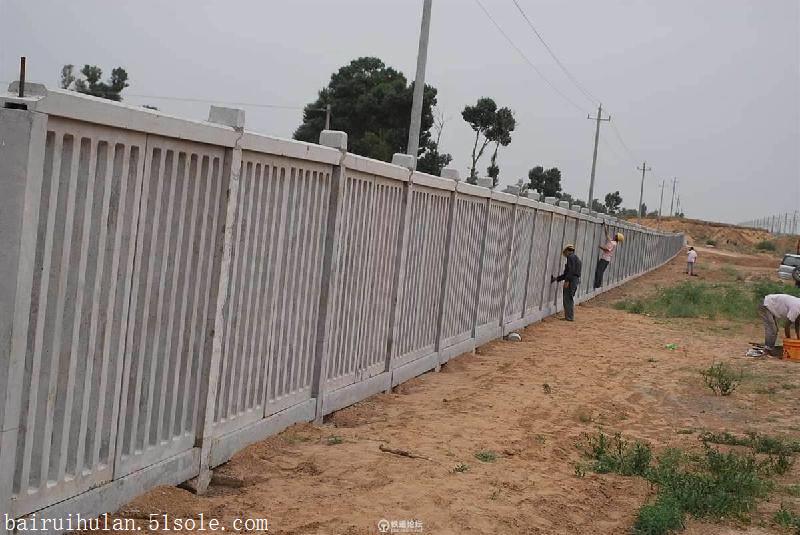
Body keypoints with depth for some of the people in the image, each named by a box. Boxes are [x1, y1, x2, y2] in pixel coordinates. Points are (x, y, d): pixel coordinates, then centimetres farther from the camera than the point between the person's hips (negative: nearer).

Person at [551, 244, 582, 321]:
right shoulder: (576, 258, 23)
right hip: (575, 280, 10)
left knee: (568, 299, -5)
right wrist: (557, 278, 24)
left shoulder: (571, 257, -6)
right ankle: (568, 316, 20)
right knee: (569, 299, 15)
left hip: (571, 280, -10)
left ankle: (570, 317, -3)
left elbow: (571, 270, -19)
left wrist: (567, 280, -21)